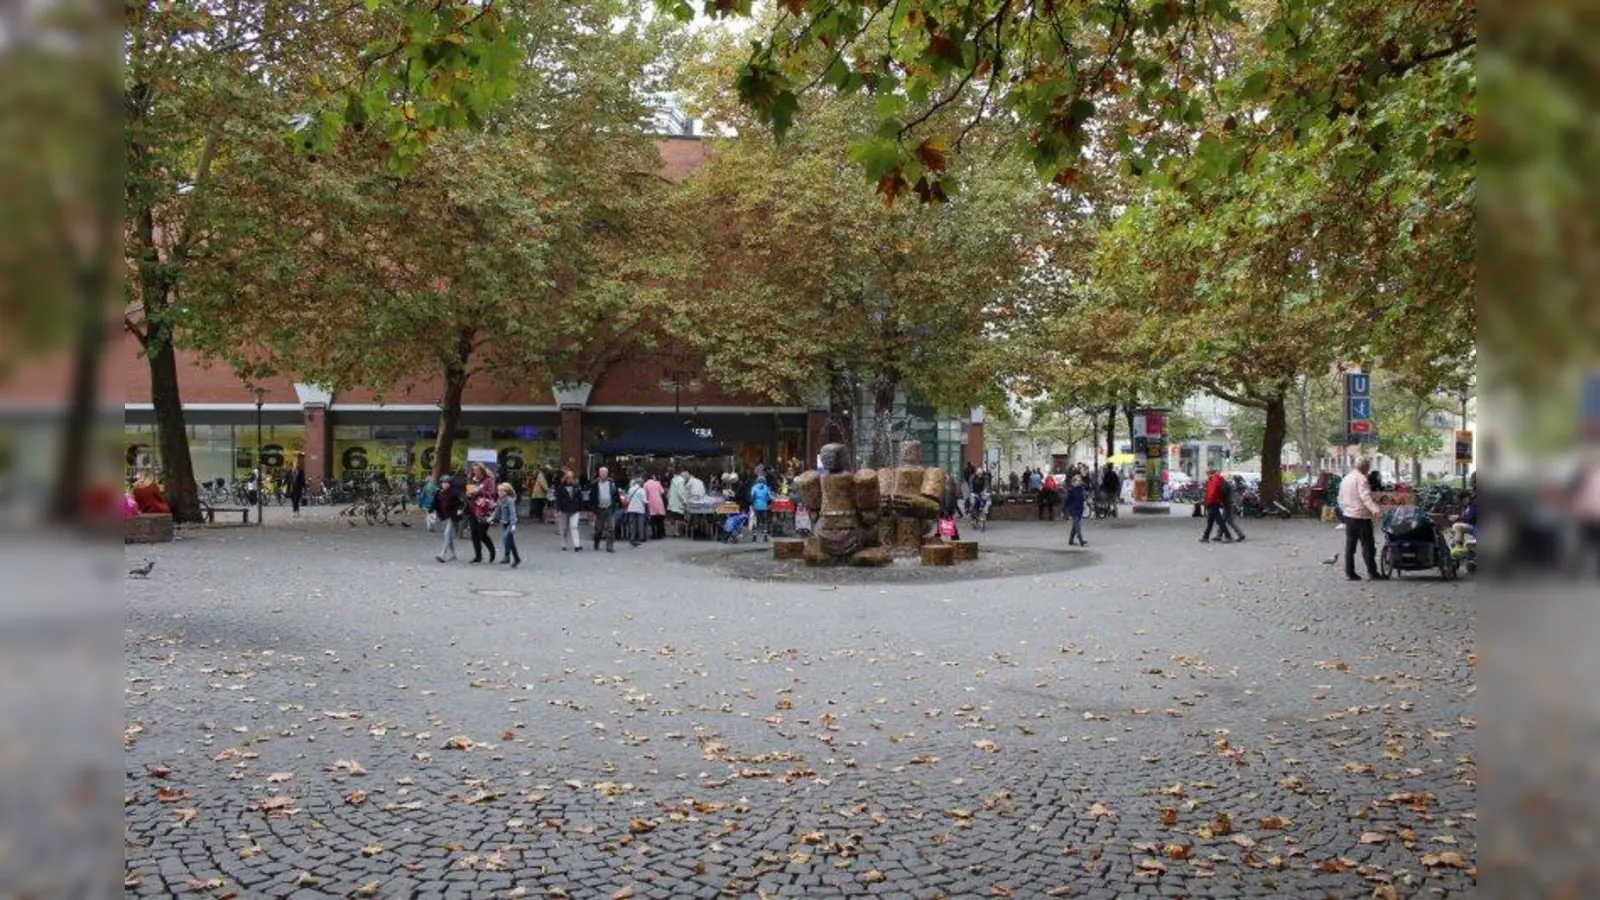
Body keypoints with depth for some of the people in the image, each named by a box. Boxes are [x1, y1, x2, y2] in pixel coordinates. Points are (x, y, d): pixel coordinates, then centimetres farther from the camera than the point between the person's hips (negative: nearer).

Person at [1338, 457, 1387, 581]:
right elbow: (1365, 496, -28)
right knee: (1368, 545, -4)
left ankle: (1349, 572, 8)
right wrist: (1375, 509, -41)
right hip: (1361, 516, -8)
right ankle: (1372, 572, -3)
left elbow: (1341, 498, 21)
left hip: (1348, 515, 8)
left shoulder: (1346, 479, 14)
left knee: (1350, 545, 9)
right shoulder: (1361, 478, -13)